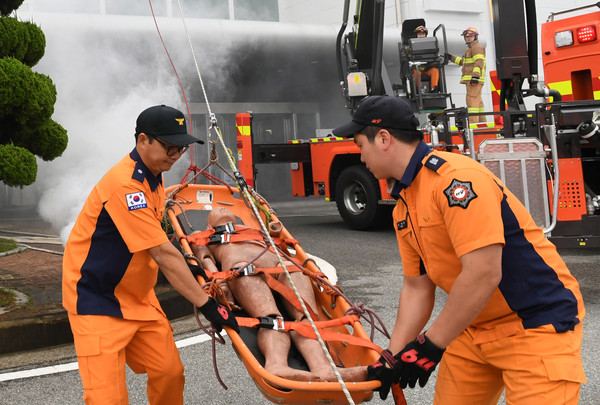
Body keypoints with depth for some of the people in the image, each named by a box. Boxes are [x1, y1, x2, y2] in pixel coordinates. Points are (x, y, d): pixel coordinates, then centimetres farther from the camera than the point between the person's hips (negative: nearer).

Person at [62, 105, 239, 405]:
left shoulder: (153, 175, 6)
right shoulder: (125, 185, -25)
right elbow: (162, 254, -28)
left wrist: (187, 269, 10)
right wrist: (206, 304, -26)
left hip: (138, 297, 9)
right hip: (98, 301, -9)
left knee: (170, 372, 6)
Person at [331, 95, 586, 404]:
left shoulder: (456, 177, -23)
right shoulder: (403, 207, 6)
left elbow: (483, 274, -28)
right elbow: (417, 286, 10)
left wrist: (430, 346, -20)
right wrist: (393, 356, 0)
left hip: (536, 324, -8)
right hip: (474, 329, 8)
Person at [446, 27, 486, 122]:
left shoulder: (477, 47, -4)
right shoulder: (471, 47, 28)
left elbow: (479, 62, -17)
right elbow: (463, 61, 37)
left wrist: (475, 75, -27)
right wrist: (451, 57, 33)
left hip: (473, 79, -11)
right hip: (471, 79, 11)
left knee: (472, 99, -16)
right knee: (477, 100, 11)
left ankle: (472, 123, -22)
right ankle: (481, 122, 14)